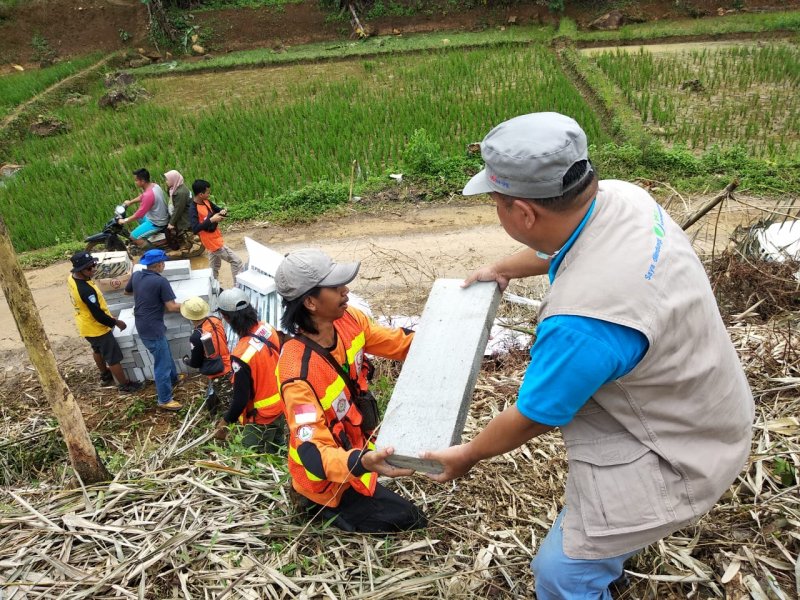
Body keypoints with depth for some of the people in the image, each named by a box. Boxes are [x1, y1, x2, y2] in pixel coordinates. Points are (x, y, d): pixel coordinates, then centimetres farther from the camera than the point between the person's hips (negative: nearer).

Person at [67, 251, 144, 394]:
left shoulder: (71, 277, -8)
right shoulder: (86, 290, -36)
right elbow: (99, 316, -30)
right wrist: (116, 322, -16)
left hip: (85, 325, 10)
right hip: (96, 328, -10)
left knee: (98, 350, 31)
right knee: (113, 358, 7)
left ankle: (105, 376, 52)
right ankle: (125, 385, 22)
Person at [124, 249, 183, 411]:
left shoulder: (136, 276, 2)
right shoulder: (160, 281, -21)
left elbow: (126, 291, 22)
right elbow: (171, 307, -21)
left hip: (142, 326, 9)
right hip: (153, 328, -9)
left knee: (166, 354, 28)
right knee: (162, 363, 3)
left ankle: (173, 379, 48)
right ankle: (165, 400, 12)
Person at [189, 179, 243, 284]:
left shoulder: (206, 202, 1)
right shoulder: (193, 209, -23)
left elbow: (217, 210, 15)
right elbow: (195, 229, -32)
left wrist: (222, 211, -9)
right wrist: (211, 220, -33)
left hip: (215, 238, 9)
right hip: (212, 241, -9)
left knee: (215, 266, 20)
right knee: (237, 262, -4)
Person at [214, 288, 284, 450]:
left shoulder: (241, 354, -33)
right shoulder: (268, 328, -12)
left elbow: (241, 399, -24)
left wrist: (225, 421, -8)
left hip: (263, 417, -7)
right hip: (281, 405, 7)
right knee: (276, 451, 27)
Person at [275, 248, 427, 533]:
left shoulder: (349, 320, -15)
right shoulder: (298, 372, -36)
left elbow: (398, 343, -2)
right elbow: (312, 453, -38)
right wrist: (362, 462, -55)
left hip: (354, 447, 7)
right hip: (331, 476, -7)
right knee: (410, 522, -1)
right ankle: (323, 507, 12)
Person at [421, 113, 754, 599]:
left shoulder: (581, 320, -40)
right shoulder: (619, 195, -16)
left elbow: (531, 420, -22)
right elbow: (560, 246, 9)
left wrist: (466, 455, -3)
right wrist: (504, 269, 25)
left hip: (682, 452, -9)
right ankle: (611, 553, 61)